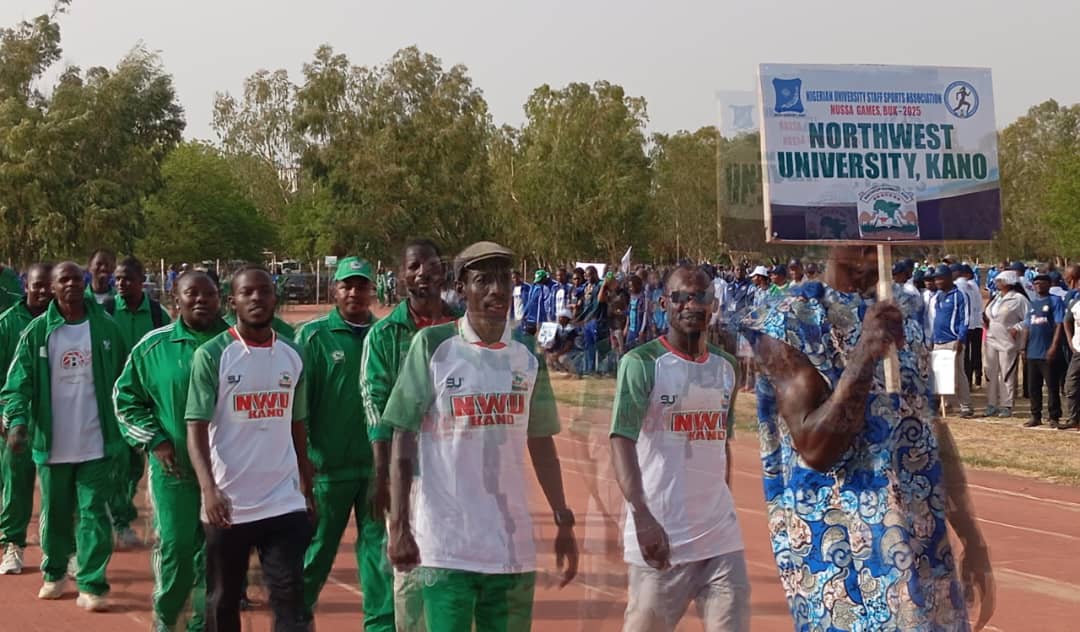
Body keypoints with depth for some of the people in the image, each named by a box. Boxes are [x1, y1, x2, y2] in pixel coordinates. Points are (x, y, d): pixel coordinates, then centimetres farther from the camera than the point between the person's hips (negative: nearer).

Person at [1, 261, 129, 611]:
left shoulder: (106, 328, 0)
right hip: (52, 444, 1)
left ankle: (92, 585, 5)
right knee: (55, 513, 15)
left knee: (94, 513, -1)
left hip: (97, 442, -1)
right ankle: (54, 574, 33)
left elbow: (123, 379, 7)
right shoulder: (37, 332, -2)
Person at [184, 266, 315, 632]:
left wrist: (307, 490, 17)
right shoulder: (211, 355, -6)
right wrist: (209, 489, -26)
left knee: (291, 599, -2)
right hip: (228, 505, -2)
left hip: (285, 503, 3)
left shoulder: (292, 356, 8)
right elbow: (196, 428, -12)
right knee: (223, 602, 11)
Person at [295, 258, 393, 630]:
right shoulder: (314, 336, -4)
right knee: (318, 546, 11)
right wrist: (301, 454, -10)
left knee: (379, 547, 4)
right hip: (329, 464, -2)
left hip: (378, 463, 2)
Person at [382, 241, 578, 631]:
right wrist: (398, 526, -8)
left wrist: (563, 522, 11)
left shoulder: (528, 355, 7)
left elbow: (541, 442, 13)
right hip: (445, 542, -4)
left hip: (513, 544, 4)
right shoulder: (432, 345, -4)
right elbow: (403, 439, -4)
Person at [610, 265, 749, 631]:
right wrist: (642, 517, -28)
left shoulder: (726, 367, 11)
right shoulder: (642, 363, -7)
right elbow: (622, 441, -16)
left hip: (721, 538, 5)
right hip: (661, 534, -5)